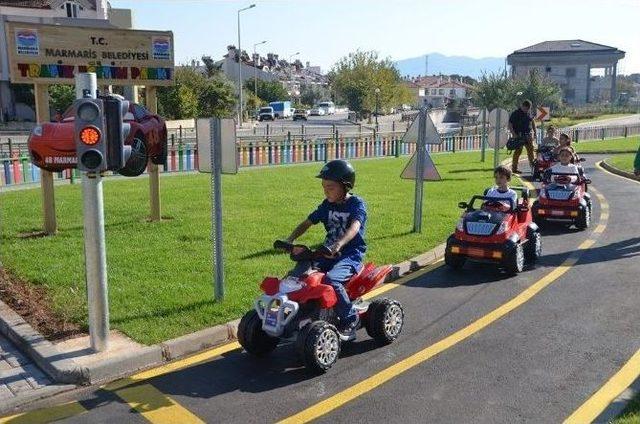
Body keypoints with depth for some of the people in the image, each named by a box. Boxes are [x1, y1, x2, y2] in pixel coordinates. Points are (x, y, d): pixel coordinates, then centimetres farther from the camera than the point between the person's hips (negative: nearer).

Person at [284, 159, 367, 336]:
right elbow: (307, 222, 9)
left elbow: (354, 228, -28)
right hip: (329, 253, 7)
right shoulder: (327, 205, 10)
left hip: (351, 254, -6)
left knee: (331, 279, -32)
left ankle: (350, 318, -13)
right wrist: (290, 240, -8)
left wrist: (338, 245, -46)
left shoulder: (357, 203, -10)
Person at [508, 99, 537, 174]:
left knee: (530, 151, 8)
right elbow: (510, 125, -9)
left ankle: (533, 166, 18)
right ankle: (514, 168, -1)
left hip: (528, 135, 6)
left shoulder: (529, 113, 12)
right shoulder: (515, 113, -6)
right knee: (518, 151, -7)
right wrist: (514, 134, -18)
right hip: (519, 136, -6)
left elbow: (533, 123, 24)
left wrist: (535, 132, 18)